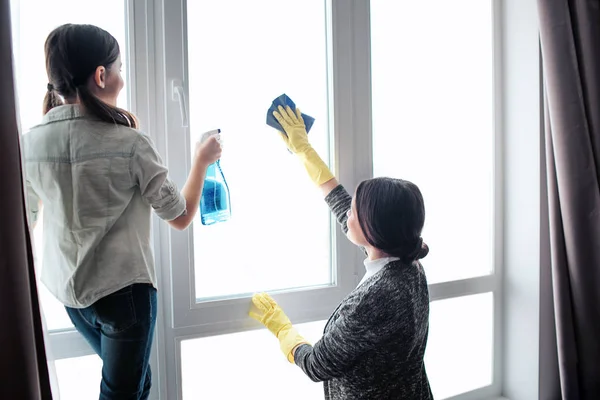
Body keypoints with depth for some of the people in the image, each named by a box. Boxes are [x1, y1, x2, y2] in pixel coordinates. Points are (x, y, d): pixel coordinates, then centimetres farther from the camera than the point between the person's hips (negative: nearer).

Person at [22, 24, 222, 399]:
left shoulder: (30, 143, -6)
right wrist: (202, 160, 3)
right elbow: (181, 217, -9)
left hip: (68, 288, 6)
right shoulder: (131, 144, -20)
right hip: (124, 287, -5)